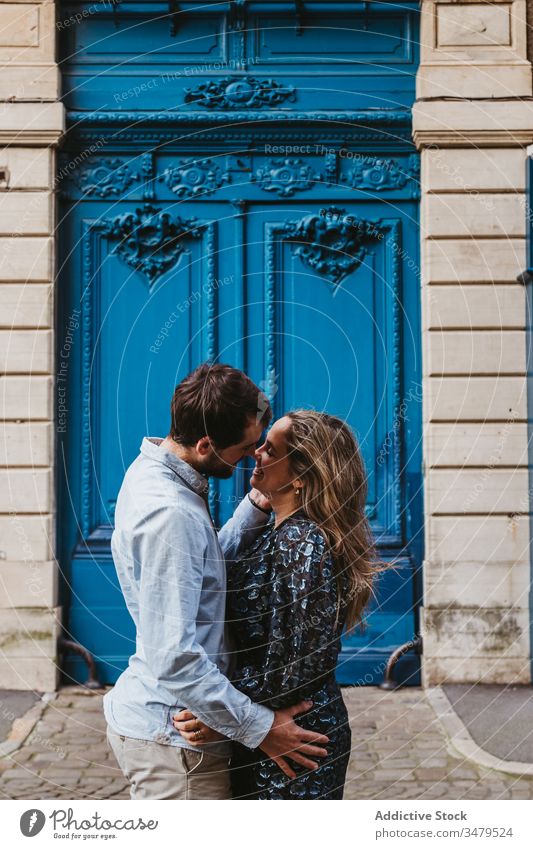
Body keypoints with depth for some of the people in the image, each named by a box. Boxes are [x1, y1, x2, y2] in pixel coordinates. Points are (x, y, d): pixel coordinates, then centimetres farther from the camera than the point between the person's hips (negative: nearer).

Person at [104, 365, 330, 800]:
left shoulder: (151, 470, 4)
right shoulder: (170, 513, -27)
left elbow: (209, 563, 16)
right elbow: (174, 659, -29)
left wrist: (259, 504, 1)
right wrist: (259, 727, -22)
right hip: (171, 737, -10)